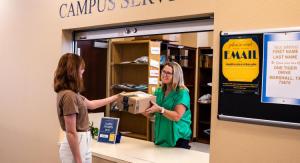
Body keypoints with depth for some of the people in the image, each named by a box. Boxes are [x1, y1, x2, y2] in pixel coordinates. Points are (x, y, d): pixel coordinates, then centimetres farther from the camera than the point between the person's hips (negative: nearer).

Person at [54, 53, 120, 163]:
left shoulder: (71, 93, 8)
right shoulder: (69, 95, -22)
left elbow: (91, 104, 23)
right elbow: (71, 132, -23)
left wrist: (114, 97, 28)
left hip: (81, 143, 10)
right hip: (76, 145, -10)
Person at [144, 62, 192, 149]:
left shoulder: (182, 93, -12)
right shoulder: (159, 91, 7)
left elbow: (177, 116, -22)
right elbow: (149, 114, 7)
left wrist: (160, 109, -32)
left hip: (178, 137, -5)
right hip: (160, 137, 6)